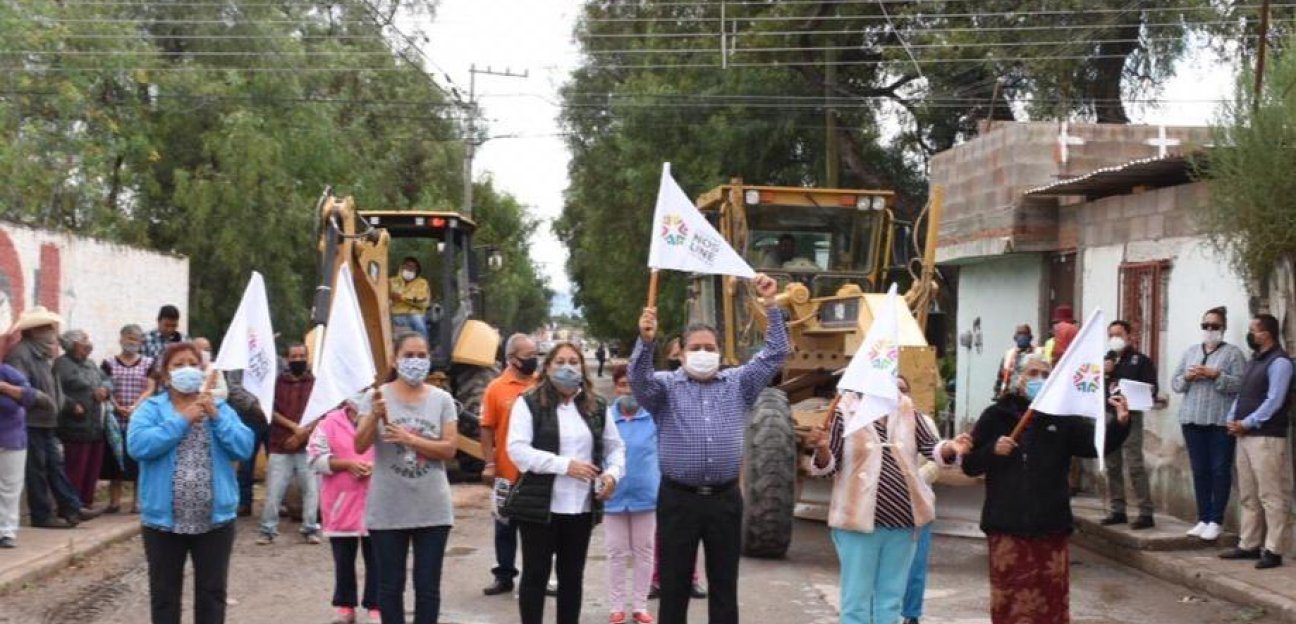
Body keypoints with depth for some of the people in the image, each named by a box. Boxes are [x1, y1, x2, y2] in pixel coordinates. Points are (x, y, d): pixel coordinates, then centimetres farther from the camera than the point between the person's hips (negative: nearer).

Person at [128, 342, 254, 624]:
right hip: (164, 520, -2)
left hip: (215, 520, 2)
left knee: (212, 593, 10)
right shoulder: (150, 409, 0)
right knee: (165, 594, 10)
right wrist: (183, 420, -17)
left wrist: (216, 417, -14)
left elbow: (244, 448, -5)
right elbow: (138, 445, -18)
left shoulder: (220, 408, 7)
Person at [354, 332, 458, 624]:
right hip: (387, 510, -1)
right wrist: (375, 417, -27)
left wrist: (409, 439, -19)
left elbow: (449, 448, -7)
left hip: (432, 510, 1)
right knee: (390, 586, 9)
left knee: (428, 587, 7)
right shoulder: (379, 396, -2)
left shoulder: (442, 399, 0)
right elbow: (359, 446, -9)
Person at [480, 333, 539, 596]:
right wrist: (489, 463, -9)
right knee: (506, 526, 10)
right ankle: (504, 577, 21)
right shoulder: (496, 388, -4)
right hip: (507, 472, -1)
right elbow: (487, 429, -3)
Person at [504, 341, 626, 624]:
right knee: (536, 575, 3)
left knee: (572, 576, 12)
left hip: (582, 507, 4)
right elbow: (517, 449, -14)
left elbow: (615, 447, 18)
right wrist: (565, 465, -20)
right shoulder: (530, 403, -4)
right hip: (539, 505, -4)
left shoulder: (597, 407, 10)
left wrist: (613, 473, -5)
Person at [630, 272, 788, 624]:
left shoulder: (738, 384, 11)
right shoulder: (666, 387, 4)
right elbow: (639, 378, -16)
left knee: (724, 584, 9)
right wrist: (645, 341, -35)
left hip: (724, 499, 2)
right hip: (679, 499, -2)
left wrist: (771, 305, -5)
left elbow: (775, 354, 5)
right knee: (674, 585, 4)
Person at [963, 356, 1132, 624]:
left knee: (1052, 602, 7)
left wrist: (1120, 423, -30)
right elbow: (969, 465, 1)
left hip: (1051, 526, 1)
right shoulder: (996, 416, 2)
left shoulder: (1063, 417, 3)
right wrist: (993, 450, -18)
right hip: (1007, 525, -1)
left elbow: (1098, 443, -11)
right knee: (1009, 601, 5)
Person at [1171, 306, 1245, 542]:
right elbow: (1175, 383, 13)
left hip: (1221, 421, -5)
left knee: (1220, 470, -2)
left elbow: (1241, 384, -10)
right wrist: (1187, 376, -7)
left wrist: (1216, 375, -18)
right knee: (1199, 471, 7)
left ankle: (1216, 521, 3)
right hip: (1193, 419, 5)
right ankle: (1203, 519, 13)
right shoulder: (1190, 352, 16)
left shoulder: (1233, 352, 1)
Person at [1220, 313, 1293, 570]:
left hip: (1267, 437, -9)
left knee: (1271, 496, -7)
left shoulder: (1279, 362, -10)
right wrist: (1231, 419, 4)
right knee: (1248, 496, 13)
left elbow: (1274, 401, -16)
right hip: (1245, 436, 9)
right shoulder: (1254, 361, 18)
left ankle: (1273, 551, -5)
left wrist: (1247, 423, -14)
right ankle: (1248, 545, 19)